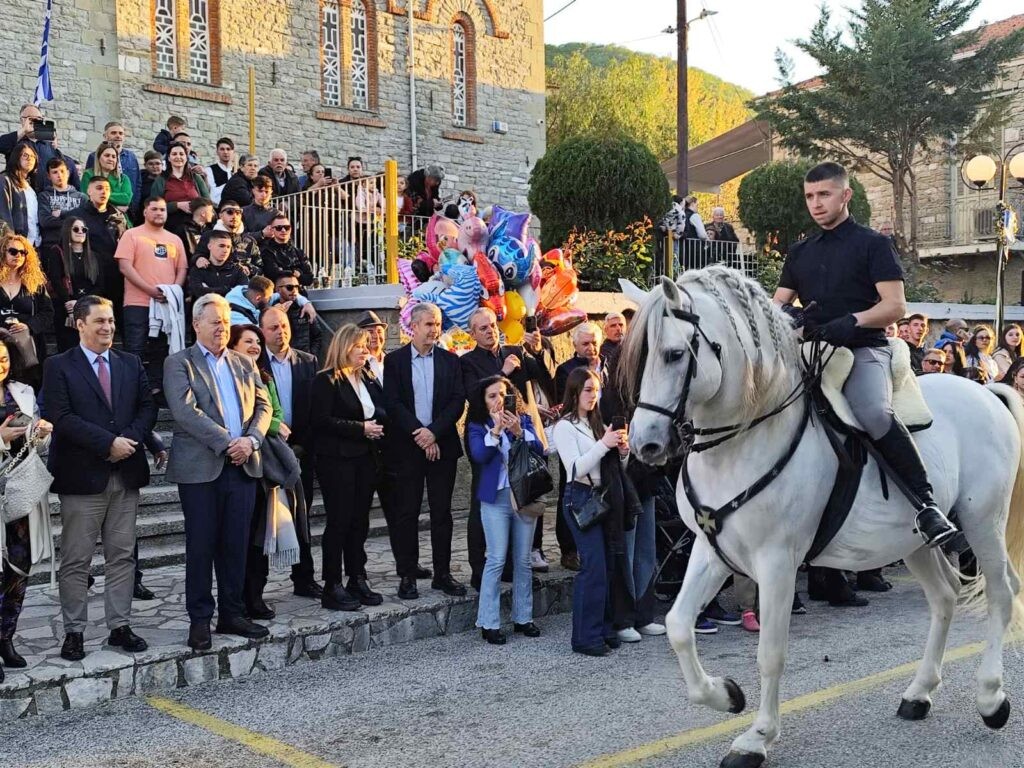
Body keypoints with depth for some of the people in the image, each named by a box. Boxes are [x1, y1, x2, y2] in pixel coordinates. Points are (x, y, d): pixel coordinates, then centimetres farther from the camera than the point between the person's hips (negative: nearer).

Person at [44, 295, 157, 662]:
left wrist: (130, 439, -11)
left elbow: (147, 407, 8)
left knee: (122, 555, 8)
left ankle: (120, 627, 17)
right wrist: (109, 443, -16)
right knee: (76, 560, 2)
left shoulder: (130, 363, 13)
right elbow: (62, 417, -12)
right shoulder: (59, 366, -2)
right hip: (81, 474, -4)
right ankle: (74, 632, 11)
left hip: (126, 473, 4)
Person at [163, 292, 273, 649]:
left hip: (243, 465, 5)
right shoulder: (179, 363, 0)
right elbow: (185, 411, -13)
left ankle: (231, 613, 19)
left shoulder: (244, 363, 17)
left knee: (236, 545, 8)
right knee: (201, 546, 1)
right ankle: (200, 619, 11)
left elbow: (263, 406, 11)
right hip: (200, 468, -4)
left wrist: (251, 440, -9)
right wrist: (227, 442, -17)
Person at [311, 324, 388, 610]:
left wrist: (378, 422, -5)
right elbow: (321, 420, -15)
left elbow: (382, 411, 17)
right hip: (337, 460, -6)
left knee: (360, 522, 9)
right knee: (339, 521, -3)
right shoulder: (326, 380, -7)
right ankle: (332, 587, 4)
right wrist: (361, 428, -16)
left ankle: (358, 581, 17)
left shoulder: (369, 379, 14)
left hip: (366, 458, 7)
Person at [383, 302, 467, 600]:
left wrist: (434, 432, -13)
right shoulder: (395, 360, 1)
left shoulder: (450, 360, 7)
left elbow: (458, 400, 0)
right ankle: (407, 576, 10)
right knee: (406, 513, 2)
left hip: (442, 445, 2)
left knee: (442, 512, 7)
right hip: (407, 446, -2)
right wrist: (419, 433, -14)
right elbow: (393, 404, -6)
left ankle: (443, 574, 15)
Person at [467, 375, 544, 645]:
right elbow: (479, 455, -14)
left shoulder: (523, 420, 8)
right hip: (496, 498, -2)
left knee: (523, 560, 8)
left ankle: (523, 617, 18)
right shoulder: (477, 426, 3)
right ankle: (489, 623, -1)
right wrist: (496, 429, -19)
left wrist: (519, 432, -18)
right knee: (496, 560, -7)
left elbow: (539, 451, -5)